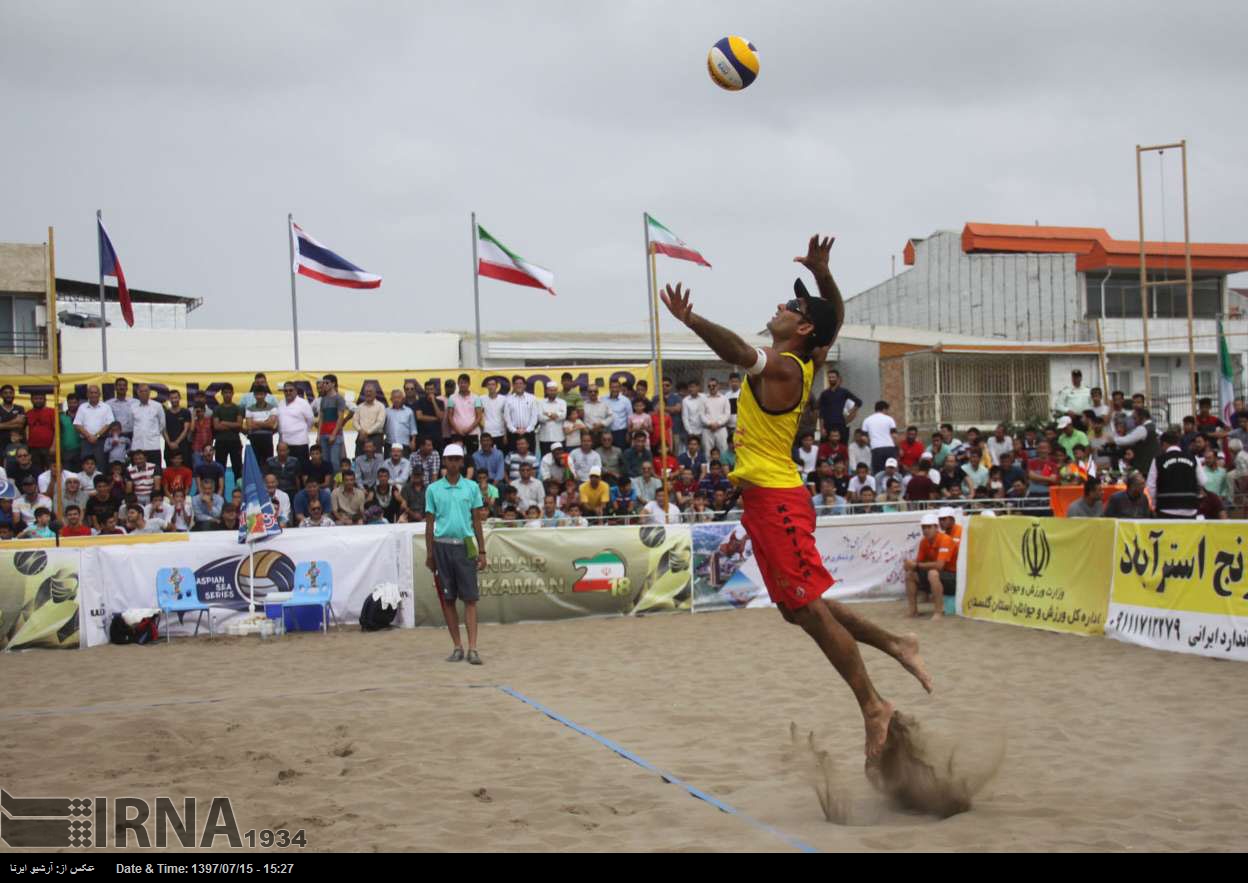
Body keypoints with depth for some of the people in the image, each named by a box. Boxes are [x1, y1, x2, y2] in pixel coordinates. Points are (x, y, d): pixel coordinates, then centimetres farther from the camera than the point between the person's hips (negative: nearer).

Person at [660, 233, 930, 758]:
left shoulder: (781, 367, -15)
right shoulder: (807, 364, 10)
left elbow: (738, 352, -35)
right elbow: (837, 318, 26)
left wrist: (690, 320, -46)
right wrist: (822, 274, 13)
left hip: (775, 499, -9)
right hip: (768, 497, 9)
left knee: (809, 608, -7)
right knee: (799, 607, 16)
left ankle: (873, 708, -3)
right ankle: (893, 644, 22)